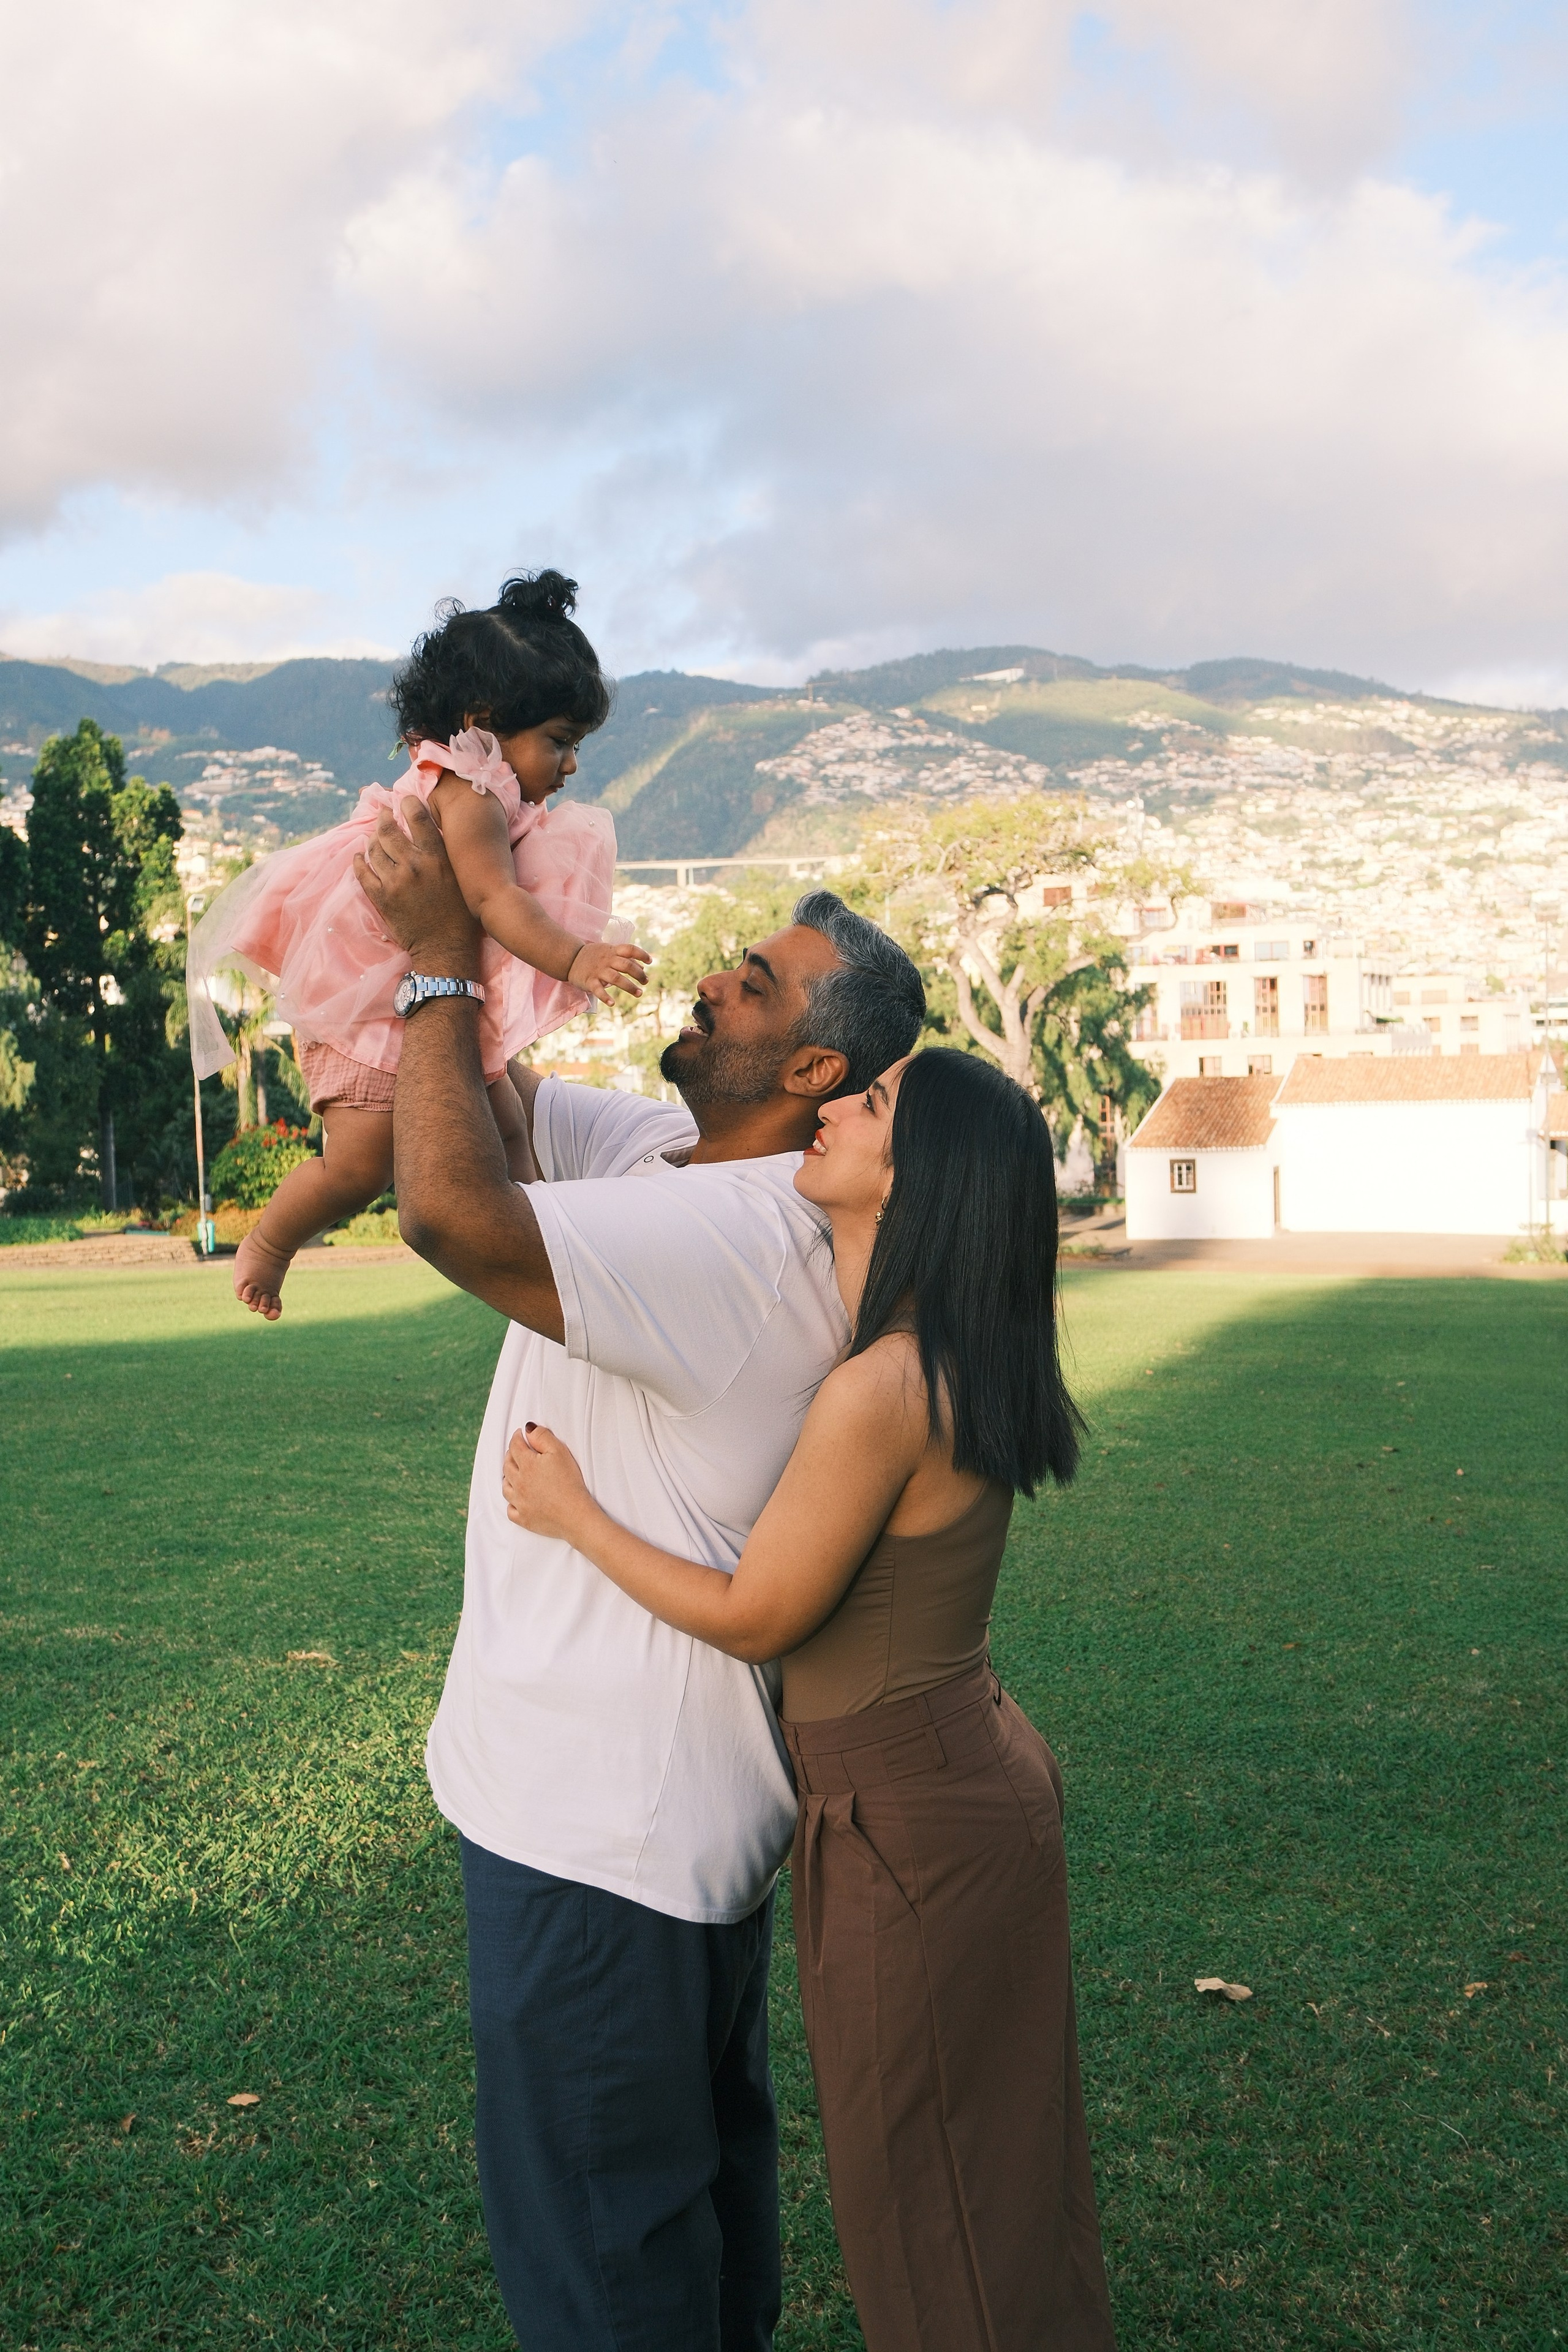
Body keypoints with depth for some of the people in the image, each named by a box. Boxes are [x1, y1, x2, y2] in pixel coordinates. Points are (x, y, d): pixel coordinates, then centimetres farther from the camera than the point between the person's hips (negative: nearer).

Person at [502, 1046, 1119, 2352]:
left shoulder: (877, 1393, -29)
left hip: (910, 1820, -8)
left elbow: (753, 1615, -19)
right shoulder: (951, 1364, 0)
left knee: (921, 2187, 13)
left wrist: (572, 1514, -7)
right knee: (994, 2153, 25)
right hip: (976, 1767, 8)